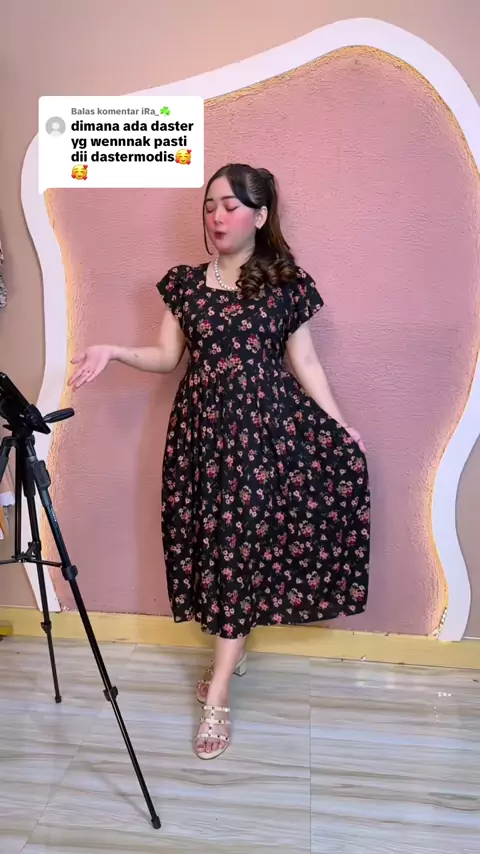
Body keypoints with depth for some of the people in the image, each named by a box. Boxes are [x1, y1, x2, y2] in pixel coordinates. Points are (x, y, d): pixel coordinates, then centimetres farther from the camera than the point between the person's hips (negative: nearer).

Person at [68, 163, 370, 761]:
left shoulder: (287, 284, 1)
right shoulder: (185, 282, 8)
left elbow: (305, 364, 3)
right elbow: (166, 357, 9)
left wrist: (341, 428, 0)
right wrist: (115, 352, -7)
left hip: (263, 427, -3)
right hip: (201, 427, 3)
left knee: (242, 544, -3)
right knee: (209, 540, 7)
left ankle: (217, 696, 5)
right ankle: (233, 649, 31)